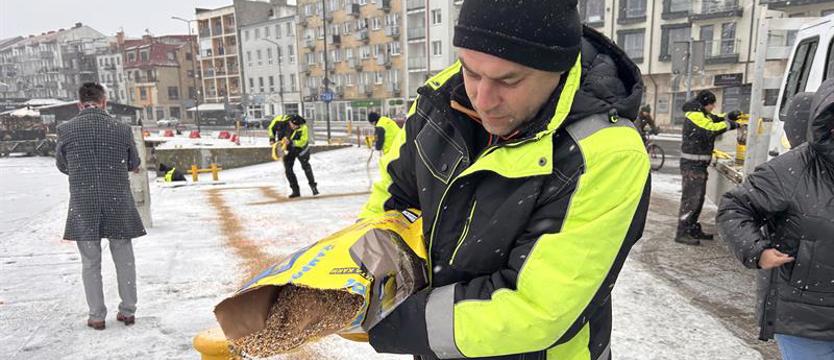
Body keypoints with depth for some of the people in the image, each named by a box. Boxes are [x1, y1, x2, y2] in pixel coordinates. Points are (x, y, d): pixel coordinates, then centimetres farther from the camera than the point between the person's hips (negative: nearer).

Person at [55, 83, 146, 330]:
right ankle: (127, 311, 22)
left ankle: (97, 316, 20)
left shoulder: (66, 130, -5)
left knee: (90, 263, 12)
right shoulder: (122, 129, -6)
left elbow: (62, 165, 10)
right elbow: (134, 165, 7)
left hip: (83, 206, 0)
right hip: (118, 204, 0)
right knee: (124, 260, 13)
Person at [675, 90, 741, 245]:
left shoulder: (703, 114, 18)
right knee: (690, 198, -10)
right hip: (692, 164, -11)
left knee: (698, 198, 16)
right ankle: (682, 233, -7)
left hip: (699, 164, 11)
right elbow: (711, 129, -22)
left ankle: (693, 229, 25)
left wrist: (729, 116, 2)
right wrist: (730, 125, -14)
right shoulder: (694, 115, -14)